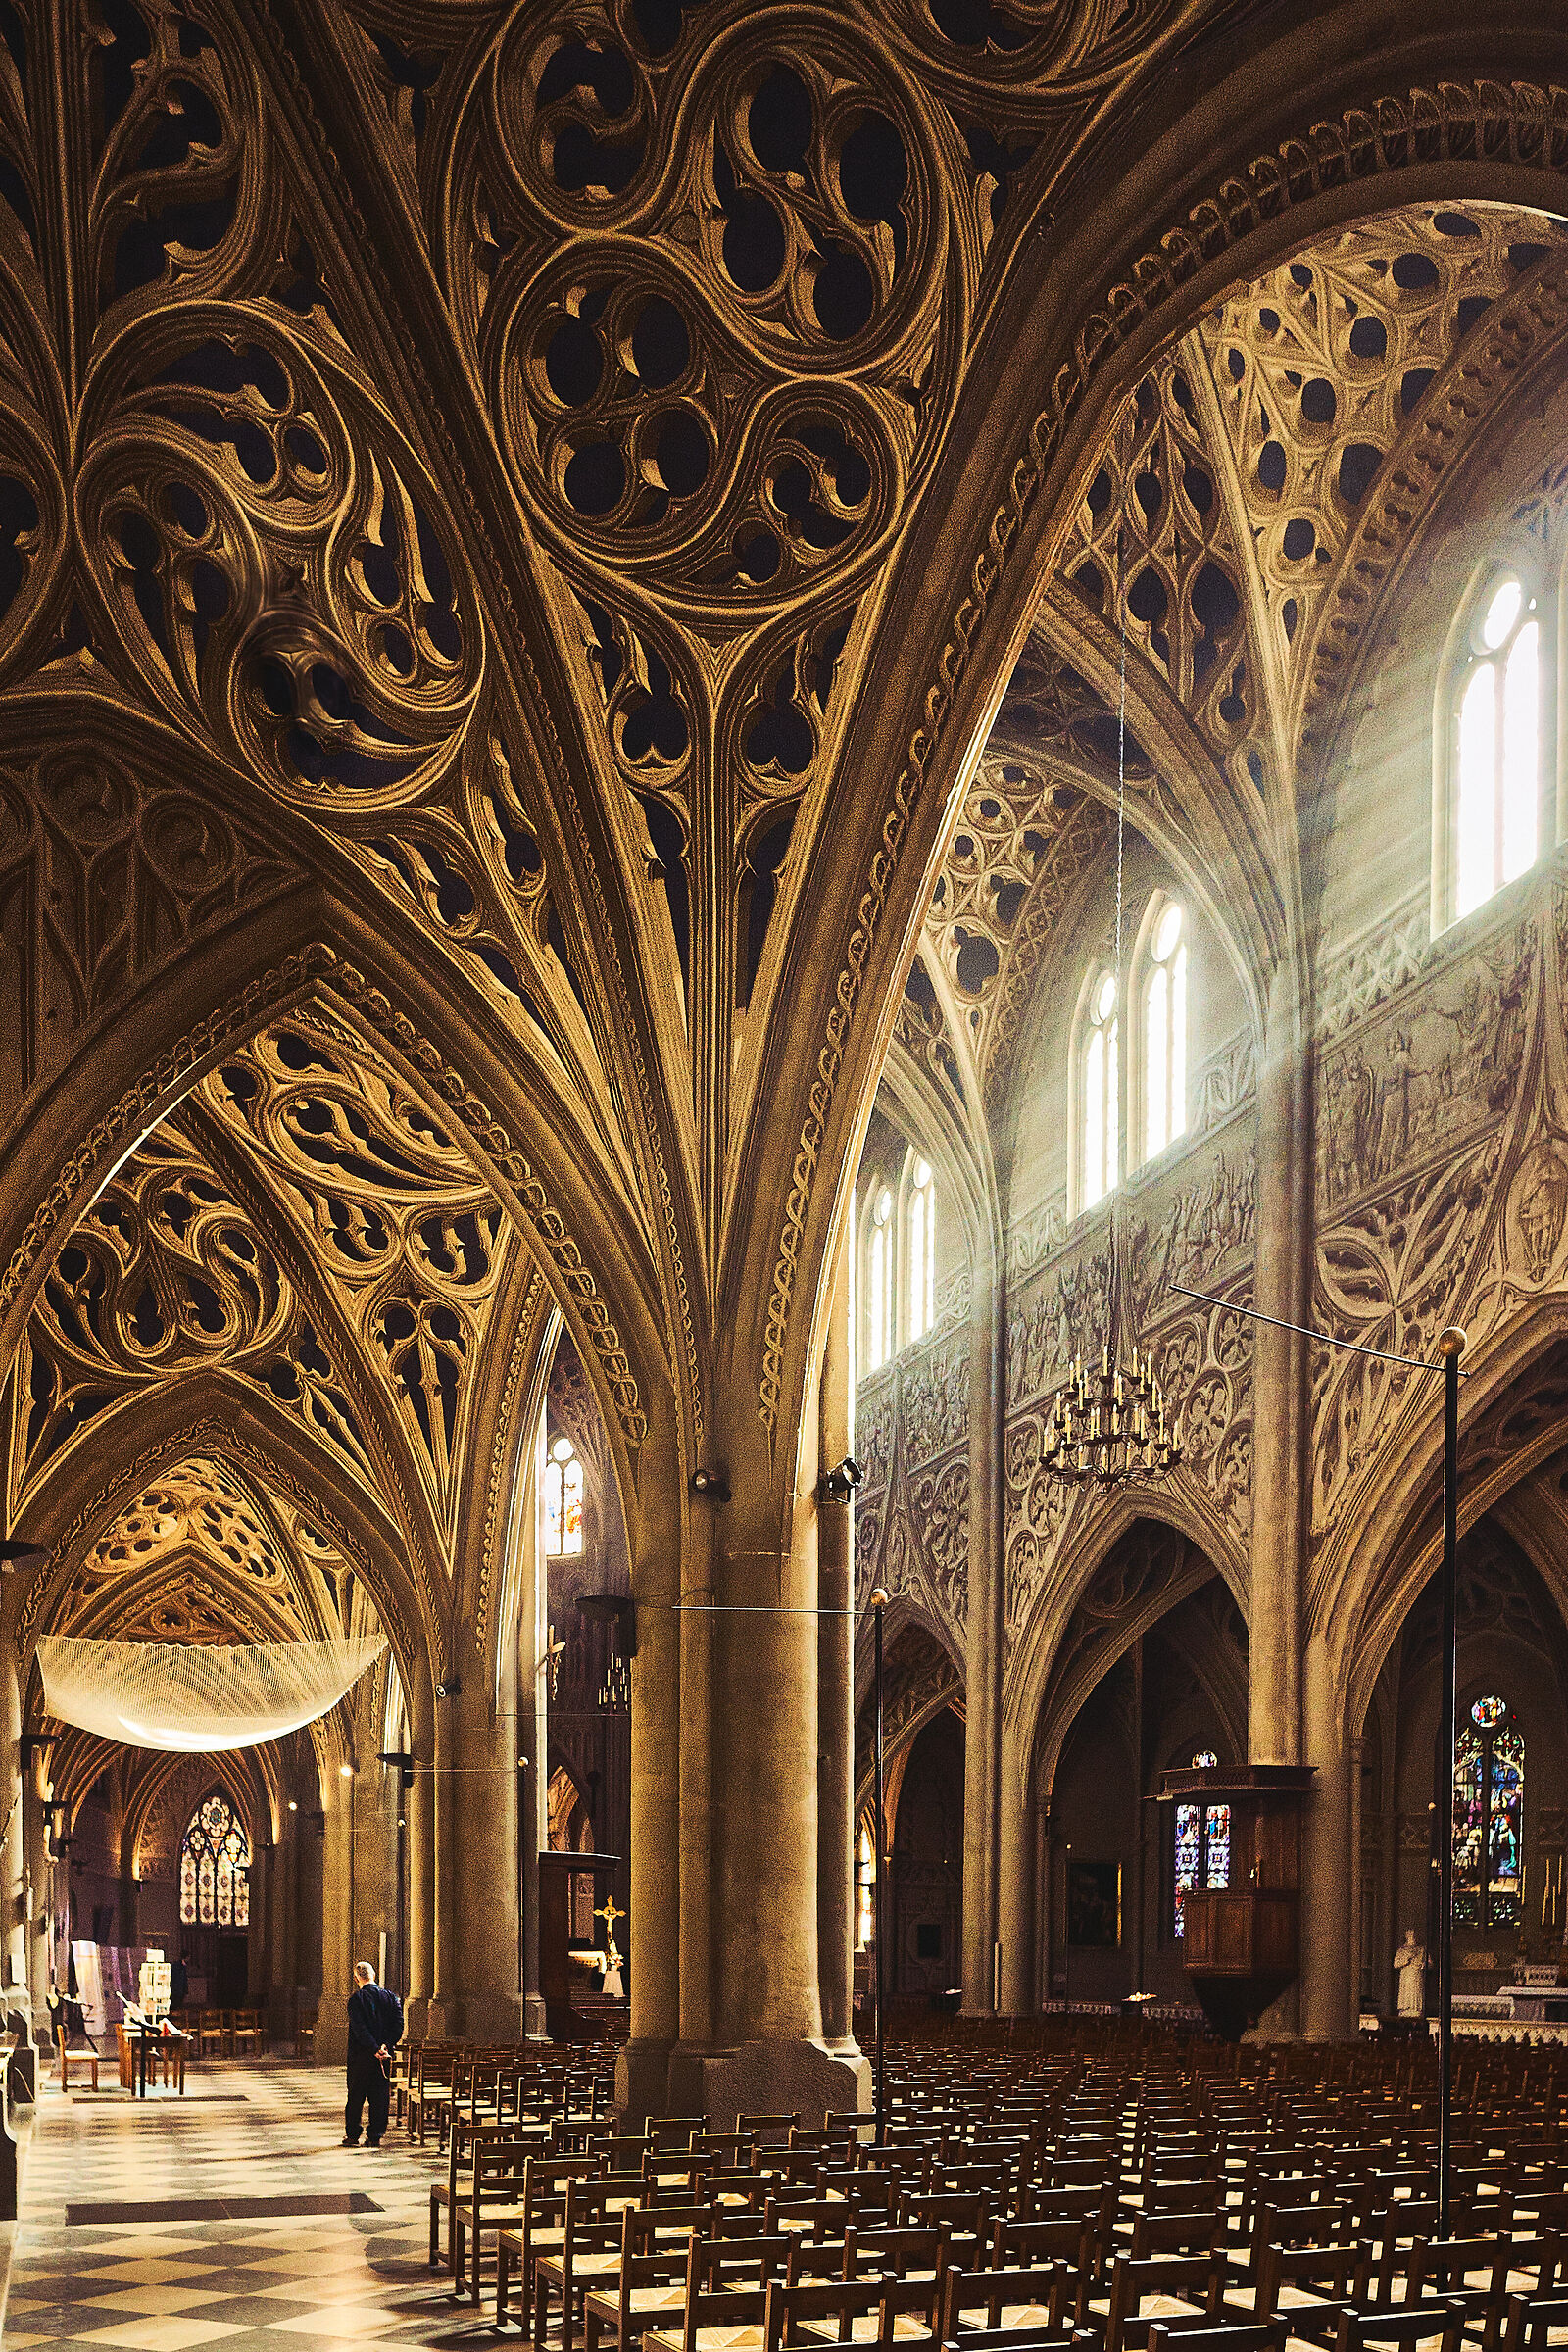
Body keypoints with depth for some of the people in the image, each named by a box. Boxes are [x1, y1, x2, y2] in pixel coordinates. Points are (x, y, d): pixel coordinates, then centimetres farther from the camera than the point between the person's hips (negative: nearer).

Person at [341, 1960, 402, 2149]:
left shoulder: (356, 1999, -9)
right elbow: (399, 2025, -3)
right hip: (385, 2056, 3)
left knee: (355, 2097, 7)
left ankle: (352, 2135, 11)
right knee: (380, 2096, 8)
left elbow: (360, 2029, -17)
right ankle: (375, 2136, 7)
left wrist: (376, 2050, -17)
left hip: (360, 2055, -3)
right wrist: (386, 2045, -10)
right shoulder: (390, 1997, 4)